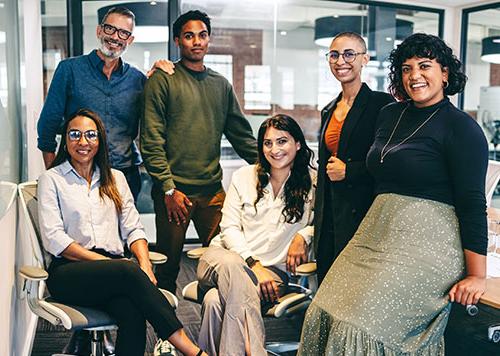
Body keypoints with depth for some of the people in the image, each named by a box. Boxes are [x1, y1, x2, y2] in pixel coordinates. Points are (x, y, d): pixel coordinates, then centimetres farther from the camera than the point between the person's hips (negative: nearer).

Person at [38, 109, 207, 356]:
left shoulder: (115, 178, 22)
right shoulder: (51, 179, 11)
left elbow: (133, 229, 14)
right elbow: (53, 239, -2)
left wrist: (144, 262, -8)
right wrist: (105, 261, -12)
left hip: (113, 273, 3)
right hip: (68, 274, -3)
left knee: (132, 312, -33)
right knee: (129, 270, -34)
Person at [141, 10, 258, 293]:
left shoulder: (221, 84, 15)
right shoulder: (162, 80, 0)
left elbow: (242, 135, 17)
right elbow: (151, 142, -6)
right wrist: (169, 188, -12)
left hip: (213, 190, 4)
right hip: (174, 189, -4)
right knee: (168, 265, 4)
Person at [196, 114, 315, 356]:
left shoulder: (312, 183, 5)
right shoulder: (244, 176, 10)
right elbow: (229, 228, 3)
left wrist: (303, 235, -9)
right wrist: (254, 264, -12)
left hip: (272, 268, -2)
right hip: (225, 255, 2)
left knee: (216, 301, -34)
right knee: (231, 265, -39)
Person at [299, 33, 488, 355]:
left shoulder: (461, 127, -7)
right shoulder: (390, 114, 13)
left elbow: (472, 204, -11)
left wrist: (477, 275, -12)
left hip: (426, 243, -7)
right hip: (377, 234, 7)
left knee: (363, 326, -15)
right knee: (326, 313, -3)